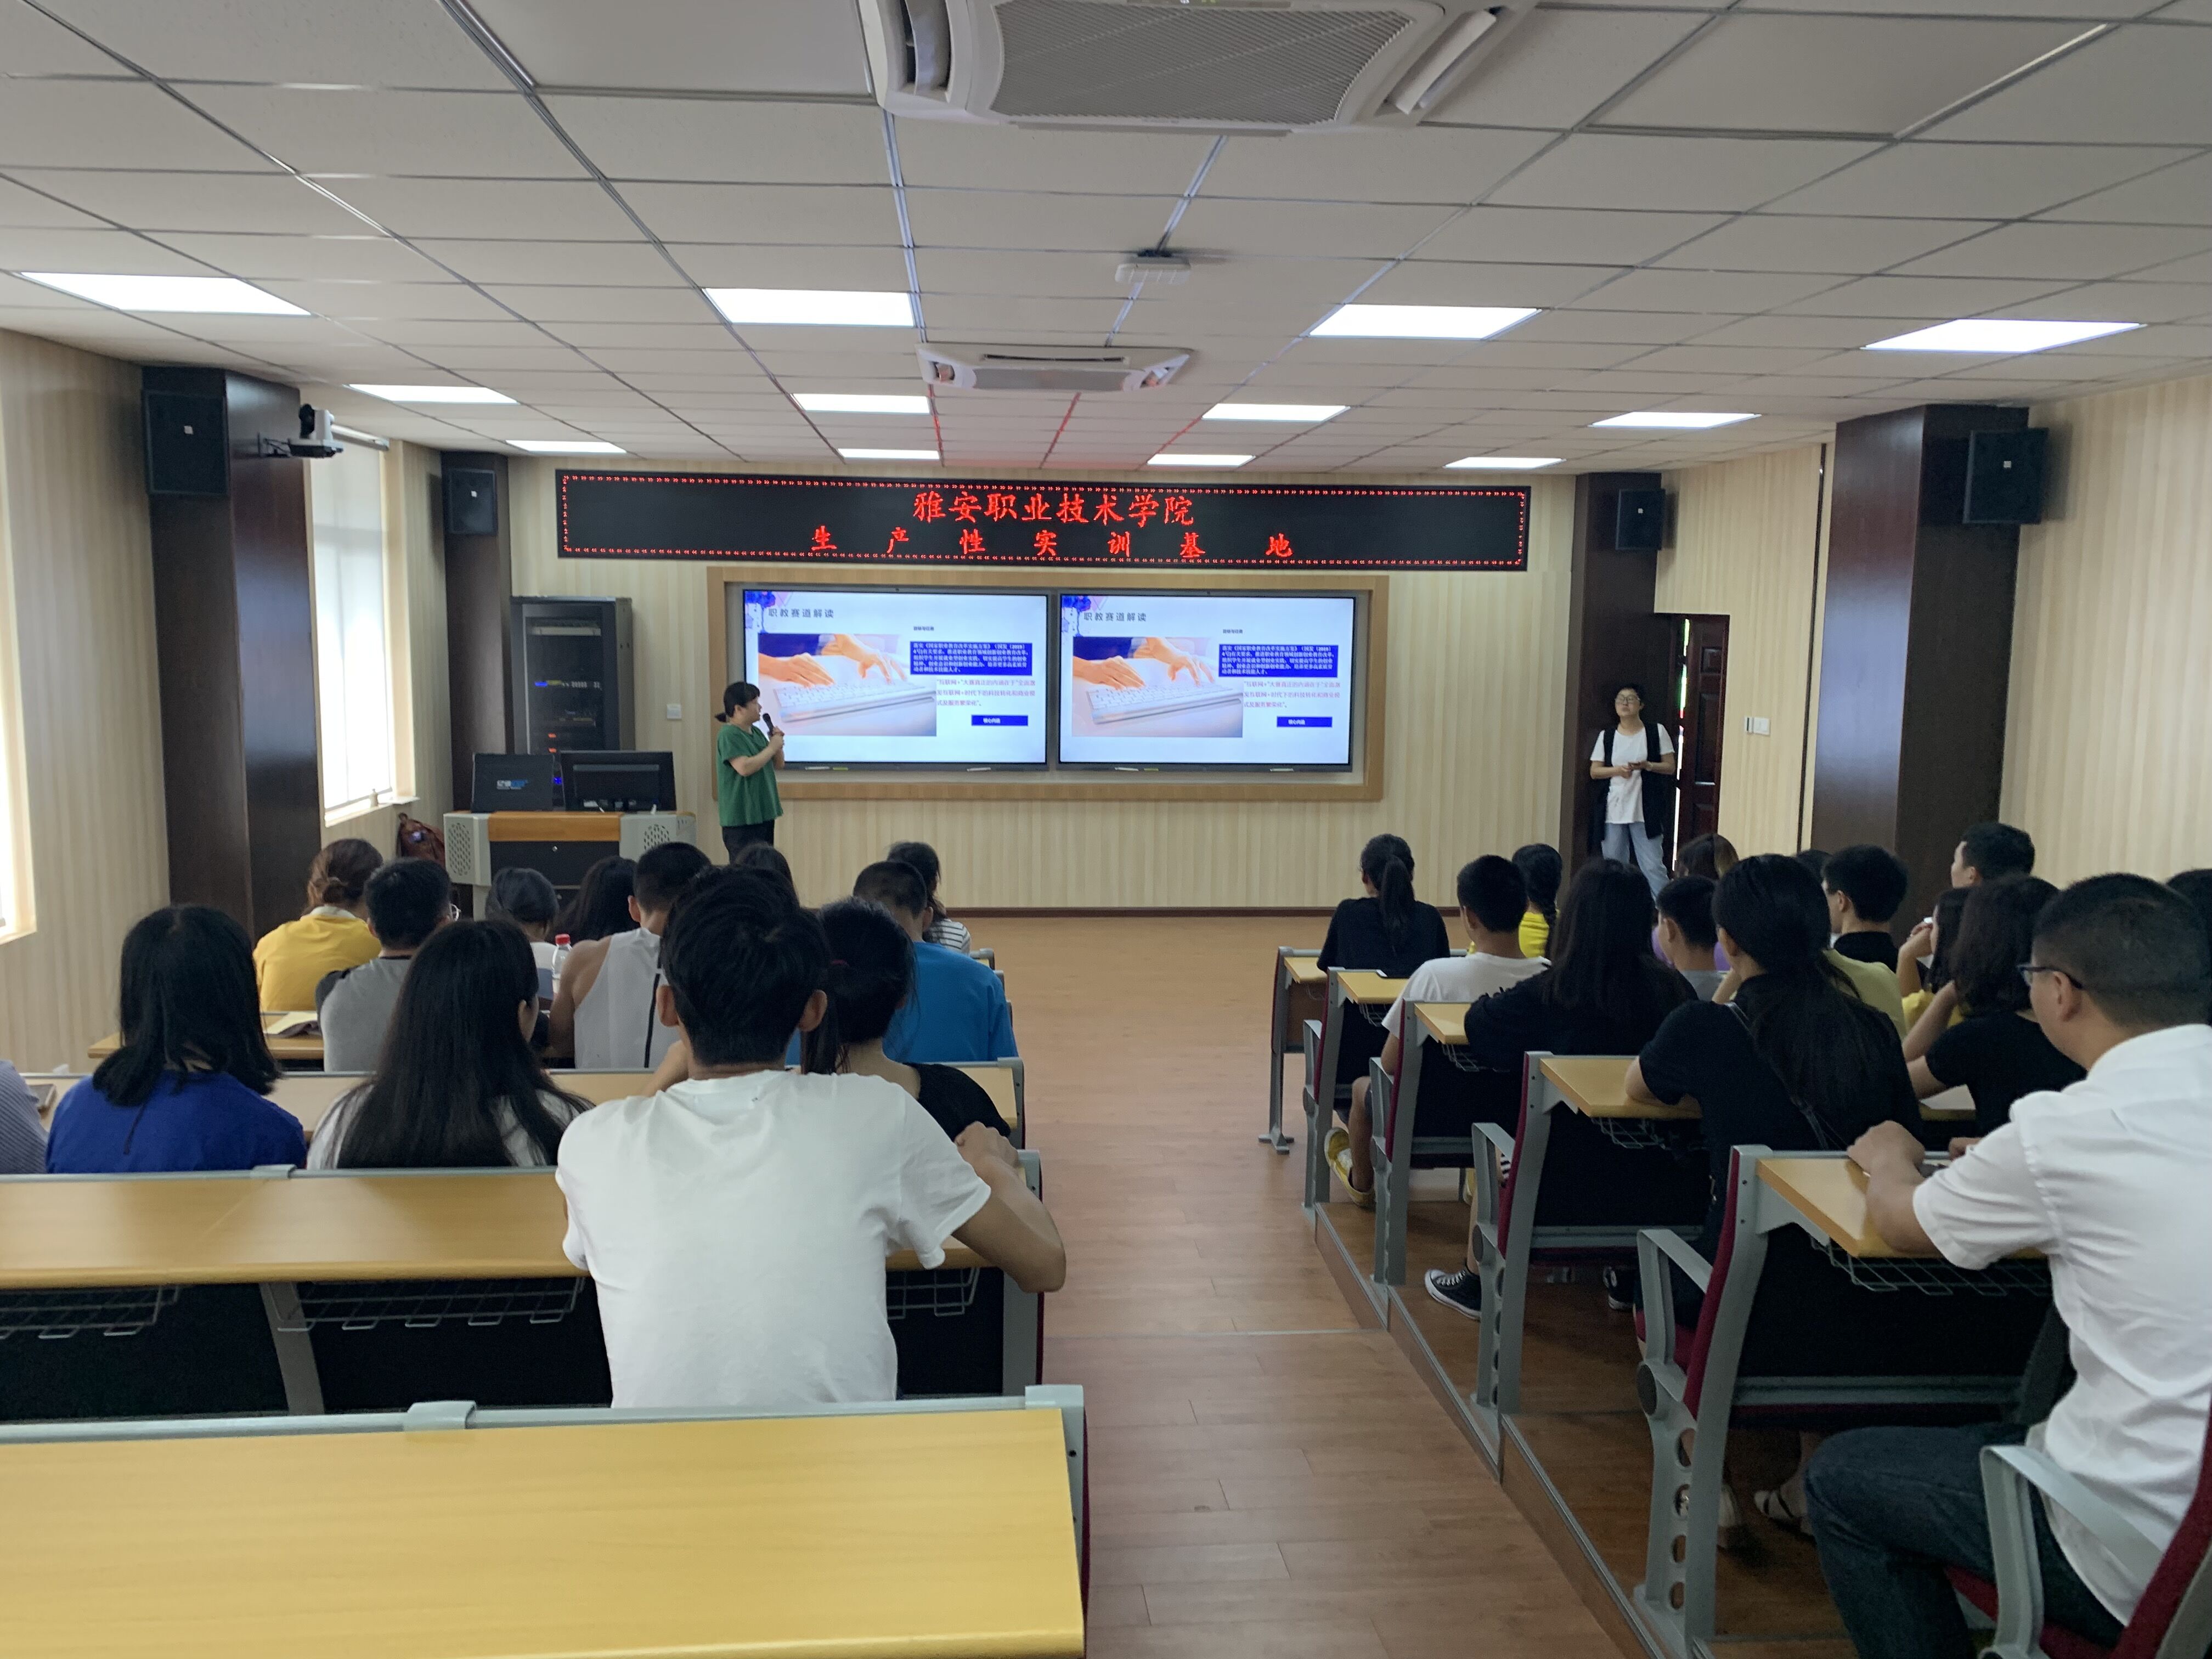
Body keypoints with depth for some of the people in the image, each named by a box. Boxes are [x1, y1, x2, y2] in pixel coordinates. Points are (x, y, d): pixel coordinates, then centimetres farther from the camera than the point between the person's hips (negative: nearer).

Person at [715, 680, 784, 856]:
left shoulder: (756, 732, 12)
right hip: (741, 818, -9)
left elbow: (777, 764, 20)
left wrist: (777, 745, 0)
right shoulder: (728, 735, -14)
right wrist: (771, 748, -16)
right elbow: (745, 768, -26)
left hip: (764, 814, 9)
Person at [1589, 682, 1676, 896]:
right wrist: (1617, 770, -13)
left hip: (1646, 811, -2)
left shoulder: (1656, 732, 3)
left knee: (1653, 866, -6)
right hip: (1613, 810, 2)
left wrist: (1647, 766, -16)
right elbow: (1594, 771, 6)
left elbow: (1670, 767, 2)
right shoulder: (1607, 736, 8)